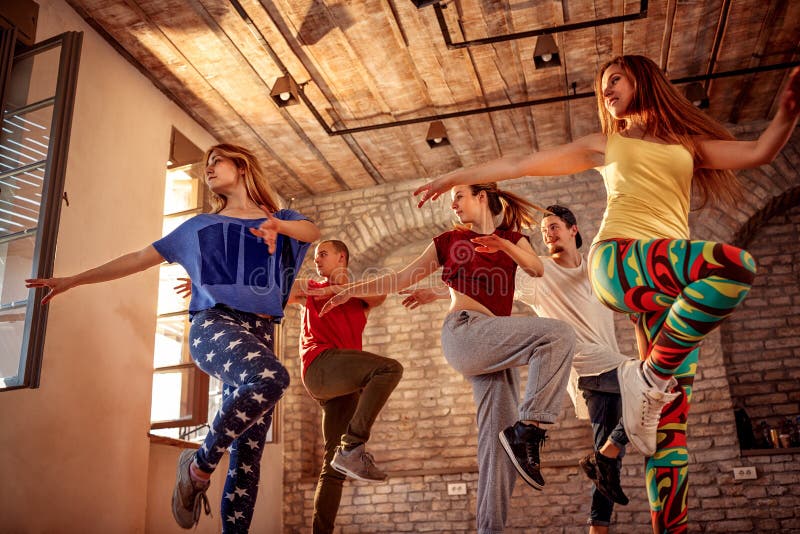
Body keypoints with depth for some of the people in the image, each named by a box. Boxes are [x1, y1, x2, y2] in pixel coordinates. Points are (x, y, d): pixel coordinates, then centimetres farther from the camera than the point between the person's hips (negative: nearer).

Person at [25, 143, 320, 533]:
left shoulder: (281, 220, 18)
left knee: (248, 458, -3)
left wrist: (279, 225, -25)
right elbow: (139, 259, 21)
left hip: (260, 334, 2)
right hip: (214, 323, -2)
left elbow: (313, 232, -4)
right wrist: (72, 280, 20)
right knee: (270, 378, -36)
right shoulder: (200, 225, 20)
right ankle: (199, 465, -17)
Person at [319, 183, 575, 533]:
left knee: (498, 437, -4)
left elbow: (539, 271, 1)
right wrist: (351, 291, 14)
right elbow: (402, 278, 17)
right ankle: (528, 429, -25)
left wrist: (504, 245, -17)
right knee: (560, 335, -25)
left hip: (493, 344, 4)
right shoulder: (449, 241, 16)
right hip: (464, 330, -4)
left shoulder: (511, 238, 21)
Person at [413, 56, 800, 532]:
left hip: (671, 284, 3)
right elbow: (519, 165, 20)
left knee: (672, 422, -7)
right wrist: (455, 178, 19)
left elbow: (760, 152, 20)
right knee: (735, 264, -32)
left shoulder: (688, 144, 27)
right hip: (618, 259, -3)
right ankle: (649, 378, -22)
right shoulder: (603, 145, 22)